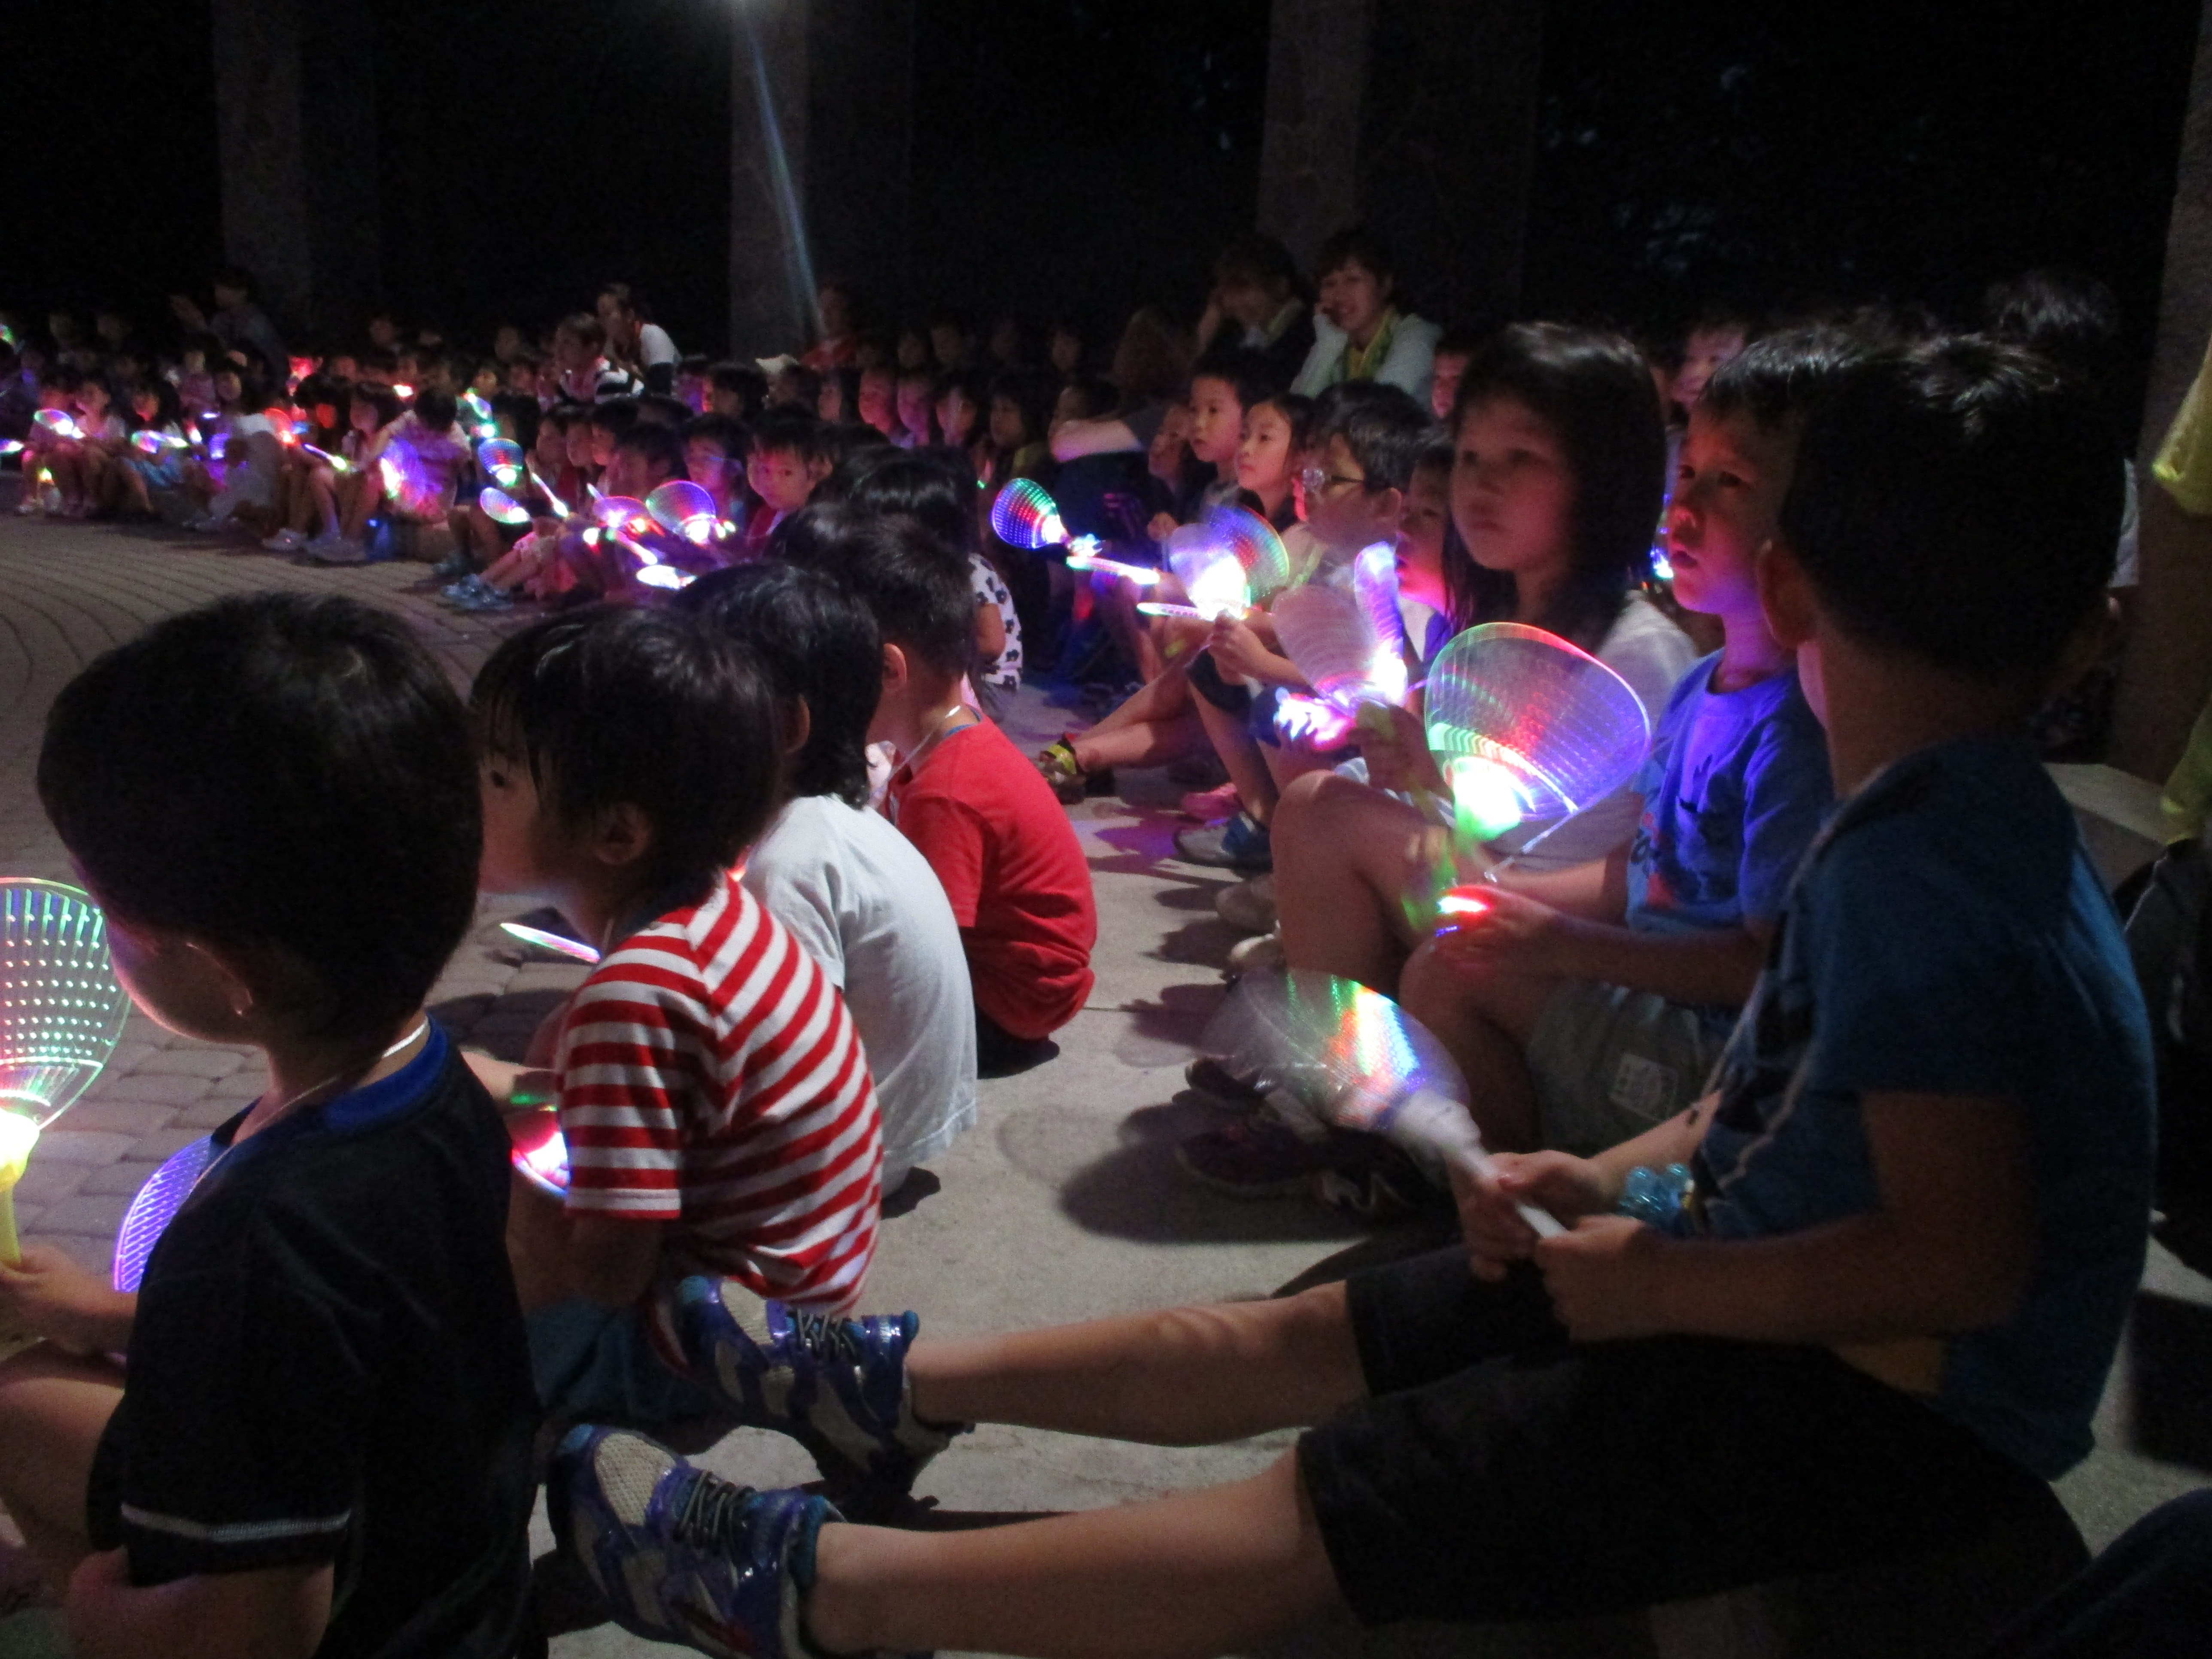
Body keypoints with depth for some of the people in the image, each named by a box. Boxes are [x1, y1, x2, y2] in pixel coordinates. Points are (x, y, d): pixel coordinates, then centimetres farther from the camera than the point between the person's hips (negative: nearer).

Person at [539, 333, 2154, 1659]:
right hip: (1758, 1281, 9)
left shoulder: (1923, 876, -26)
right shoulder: (1955, 820, 7)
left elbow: (1963, 1255, -31)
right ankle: (894, 1382, 19)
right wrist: (1623, 1173, 2)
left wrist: (1657, 1282, -20)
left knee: (1317, 1514, -14)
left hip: (1892, 1406, -9)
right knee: (1298, 1337, 8)